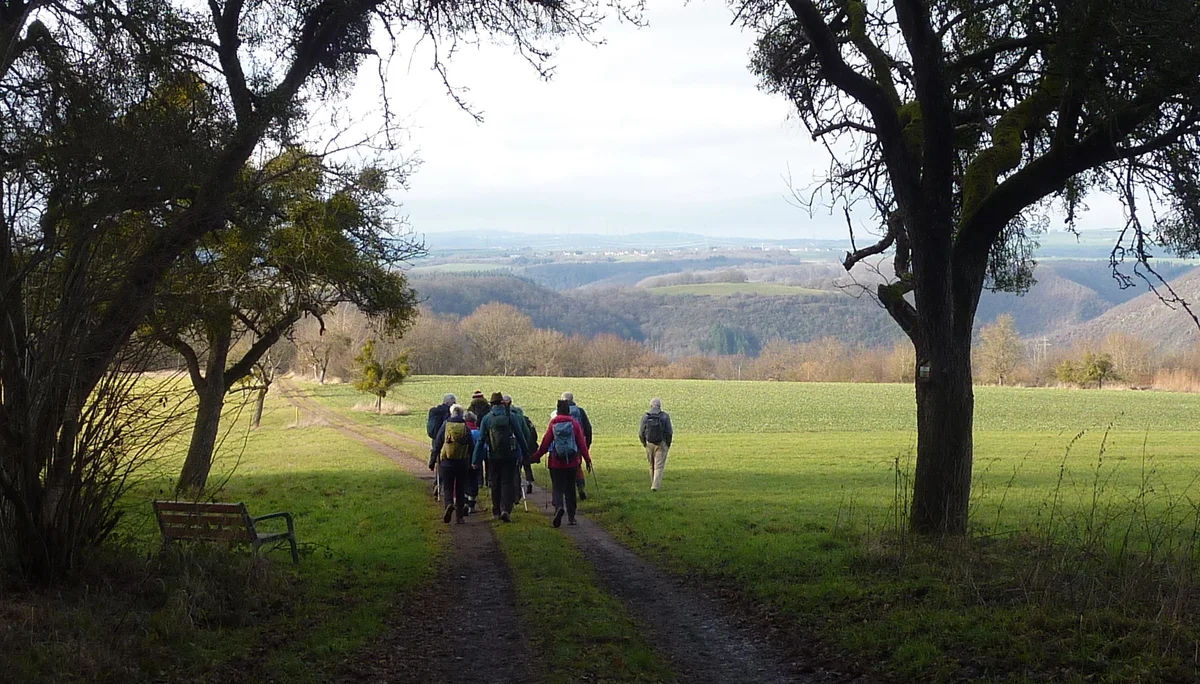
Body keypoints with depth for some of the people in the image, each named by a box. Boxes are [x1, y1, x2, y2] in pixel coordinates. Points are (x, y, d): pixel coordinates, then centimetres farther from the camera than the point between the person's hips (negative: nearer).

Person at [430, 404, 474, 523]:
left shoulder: (445, 425, -1)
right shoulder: (466, 427, 2)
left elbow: (437, 444, -1)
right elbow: (472, 447, 2)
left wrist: (433, 461, 4)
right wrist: (471, 463, 10)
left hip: (447, 462, -1)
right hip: (463, 463, 1)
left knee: (447, 487, 5)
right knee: (460, 489, 9)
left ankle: (449, 504, -24)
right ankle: (460, 515, 9)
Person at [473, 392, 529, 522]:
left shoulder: (486, 419, -1)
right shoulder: (510, 416, -2)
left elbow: (481, 440, -1)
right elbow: (520, 436, 1)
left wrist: (476, 460, 3)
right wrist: (526, 452, 12)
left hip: (493, 456, 1)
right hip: (510, 455, -1)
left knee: (495, 484, 12)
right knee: (508, 482, 2)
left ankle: (496, 512, 17)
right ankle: (506, 509, -13)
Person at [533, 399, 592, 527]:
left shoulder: (553, 424, -4)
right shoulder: (574, 423, -2)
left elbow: (545, 443, -2)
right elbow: (582, 442, -1)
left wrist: (536, 456, 10)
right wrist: (587, 459, 7)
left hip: (556, 462, -1)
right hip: (572, 462, 1)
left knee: (557, 488, 2)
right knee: (570, 489, 13)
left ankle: (559, 507, -28)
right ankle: (571, 517, 14)